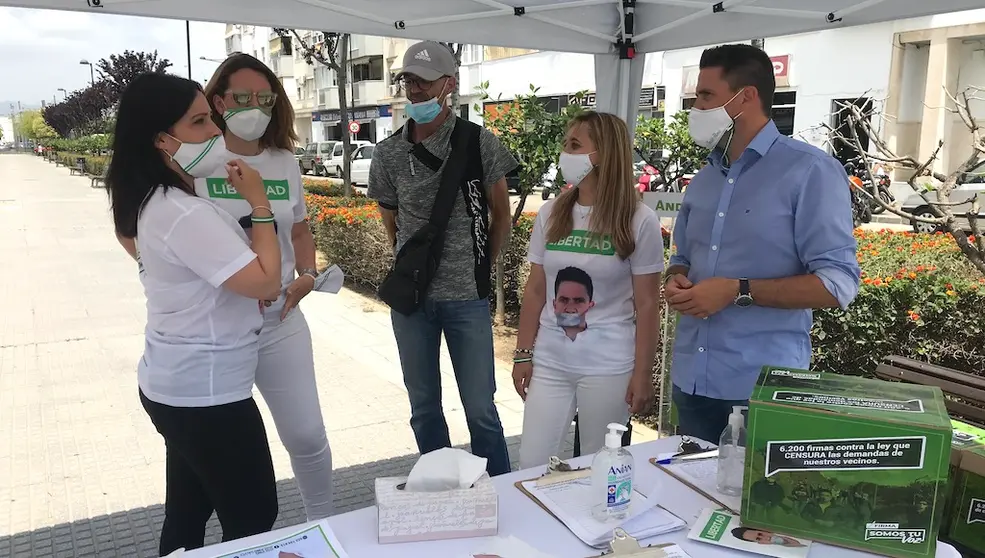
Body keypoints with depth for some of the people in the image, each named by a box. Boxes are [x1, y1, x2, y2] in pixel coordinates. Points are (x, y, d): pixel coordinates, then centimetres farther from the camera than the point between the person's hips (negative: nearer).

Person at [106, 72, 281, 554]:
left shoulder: (150, 202, 4)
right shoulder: (186, 214, -26)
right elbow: (265, 281, -25)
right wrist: (259, 204, -15)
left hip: (174, 385, 10)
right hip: (205, 392, -10)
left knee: (187, 514, 22)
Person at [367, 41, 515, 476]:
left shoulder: (480, 144, -6)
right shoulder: (388, 154, 2)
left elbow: (500, 216, 5)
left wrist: (480, 269, 5)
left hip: (467, 297, -3)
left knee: (480, 408, 3)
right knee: (423, 407, 14)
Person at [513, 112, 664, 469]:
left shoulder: (638, 221, -8)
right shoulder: (550, 214, 3)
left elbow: (647, 304, -6)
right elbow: (535, 291, 7)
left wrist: (642, 374, -7)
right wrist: (523, 354, 6)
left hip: (608, 368, -3)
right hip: (549, 363, 4)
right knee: (532, 465, 6)